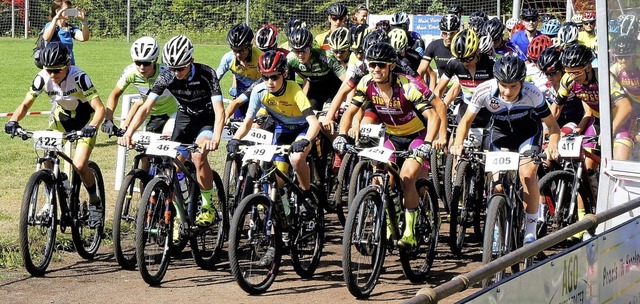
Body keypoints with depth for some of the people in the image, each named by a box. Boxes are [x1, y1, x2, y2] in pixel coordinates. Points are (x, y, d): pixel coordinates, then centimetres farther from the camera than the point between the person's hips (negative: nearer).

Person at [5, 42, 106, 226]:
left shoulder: (79, 77, -31)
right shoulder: (42, 78, -20)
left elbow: (99, 108, -33)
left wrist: (92, 127, -51)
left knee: (79, 165, -19)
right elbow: (25, 105, -12)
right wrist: (13, 121, -32)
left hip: (84, 119, -4)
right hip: (61, 116, 4)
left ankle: (95, 202, 5)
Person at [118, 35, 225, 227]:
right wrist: (128, 133, -38)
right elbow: (146, 107, -24)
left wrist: (216, 138, -53)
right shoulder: (166, 77, -20)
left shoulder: (206, 74, -29)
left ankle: (208, 206, -11)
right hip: (185, 117, 4)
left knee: (199, 156, -29)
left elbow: (219, 111, -35)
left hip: (207, 119, -4)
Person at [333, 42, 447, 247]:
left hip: (417, 136, -5)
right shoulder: (367, 84, -15)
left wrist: (427, 144, -44)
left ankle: (409, 231, -12)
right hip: (392, 136, 5)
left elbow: (433, 115, -32)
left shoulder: (406, 87, -29)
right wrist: (342, 135, -25)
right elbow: (350, 111, -8)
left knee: (406, 178, -23)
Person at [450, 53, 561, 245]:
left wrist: (552, 146, -42)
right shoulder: (485, 91, -29)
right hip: (500, 131, 2)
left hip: (528, 132, -2)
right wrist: (458, 143, -33)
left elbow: (552, 125, -21)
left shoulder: (532, 94, -32)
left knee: (527, 174, -21)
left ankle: (530, 231, -9)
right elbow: (466, 120, -15)